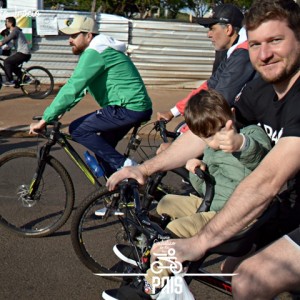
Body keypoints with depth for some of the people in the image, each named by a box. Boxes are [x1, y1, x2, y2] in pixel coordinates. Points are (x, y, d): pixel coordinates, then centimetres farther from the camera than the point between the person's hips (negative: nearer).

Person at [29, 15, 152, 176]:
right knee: (103, 148, 17)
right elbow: (78, 87, 22)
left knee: (77, 129, -9)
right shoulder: (99, 50, 19)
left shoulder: (94, 53, -14)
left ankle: (122, 164, -9)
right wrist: (55, 111, 15)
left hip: (129, 108, -10)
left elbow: (72, 89, -20)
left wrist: (44, 119, -17)